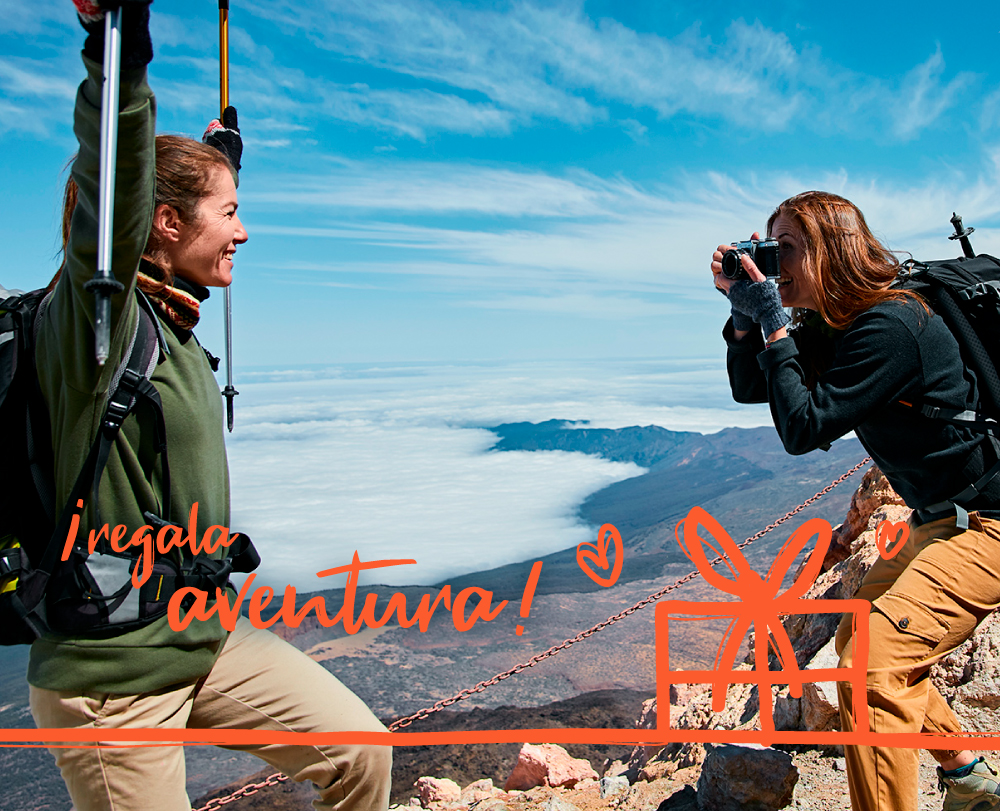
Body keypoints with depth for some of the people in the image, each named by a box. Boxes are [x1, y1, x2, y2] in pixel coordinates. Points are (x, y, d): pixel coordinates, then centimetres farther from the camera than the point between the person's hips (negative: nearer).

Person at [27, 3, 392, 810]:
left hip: (208, 638, 8)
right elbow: (113, 202, -40)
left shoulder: (174, 320, 6)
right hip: (111, 680, -8)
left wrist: (216, 148, 37)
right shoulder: (97, 316, -18)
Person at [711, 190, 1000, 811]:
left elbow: (802, 428, -26)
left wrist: (772, 324, -21)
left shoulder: (888, 327, -26)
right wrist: (744, 312, -6)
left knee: (875, 665, -20)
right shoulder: (832, 328, 4)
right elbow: (750, 387, 8)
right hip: (941, 520, 10)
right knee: (859, 639, 20)